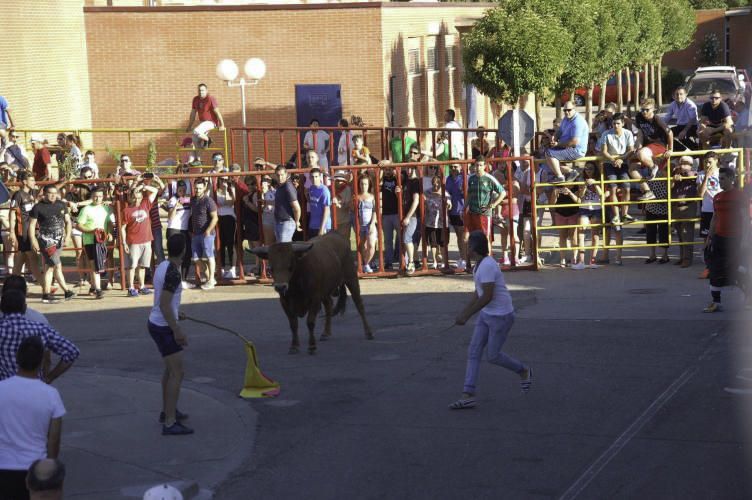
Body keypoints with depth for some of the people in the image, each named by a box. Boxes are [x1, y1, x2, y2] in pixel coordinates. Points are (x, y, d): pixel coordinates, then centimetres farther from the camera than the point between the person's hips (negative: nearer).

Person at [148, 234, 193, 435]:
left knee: (170, 369, 23)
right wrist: (177, 331, -21)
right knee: (177, 374, -8)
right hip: (164, 328, -10)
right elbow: (164, 304, -25)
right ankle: (170, 423, -8)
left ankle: (167, 411, 36)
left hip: (155, 323, 10)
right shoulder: (173, 273, -22)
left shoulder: (162, 266, 6)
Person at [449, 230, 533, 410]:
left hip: (501, 317, -9)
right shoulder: (481, 264, 7)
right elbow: (478, 293, 16)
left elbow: (487, 297, -29)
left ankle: (523, 371, 29)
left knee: (492, 356, 3)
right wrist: (463, 313, 13)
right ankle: (468, 396, -2)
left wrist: (467, 316, -23)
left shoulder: (487, 266, -26)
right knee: (473, 351, 0)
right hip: (487, 314, 9)